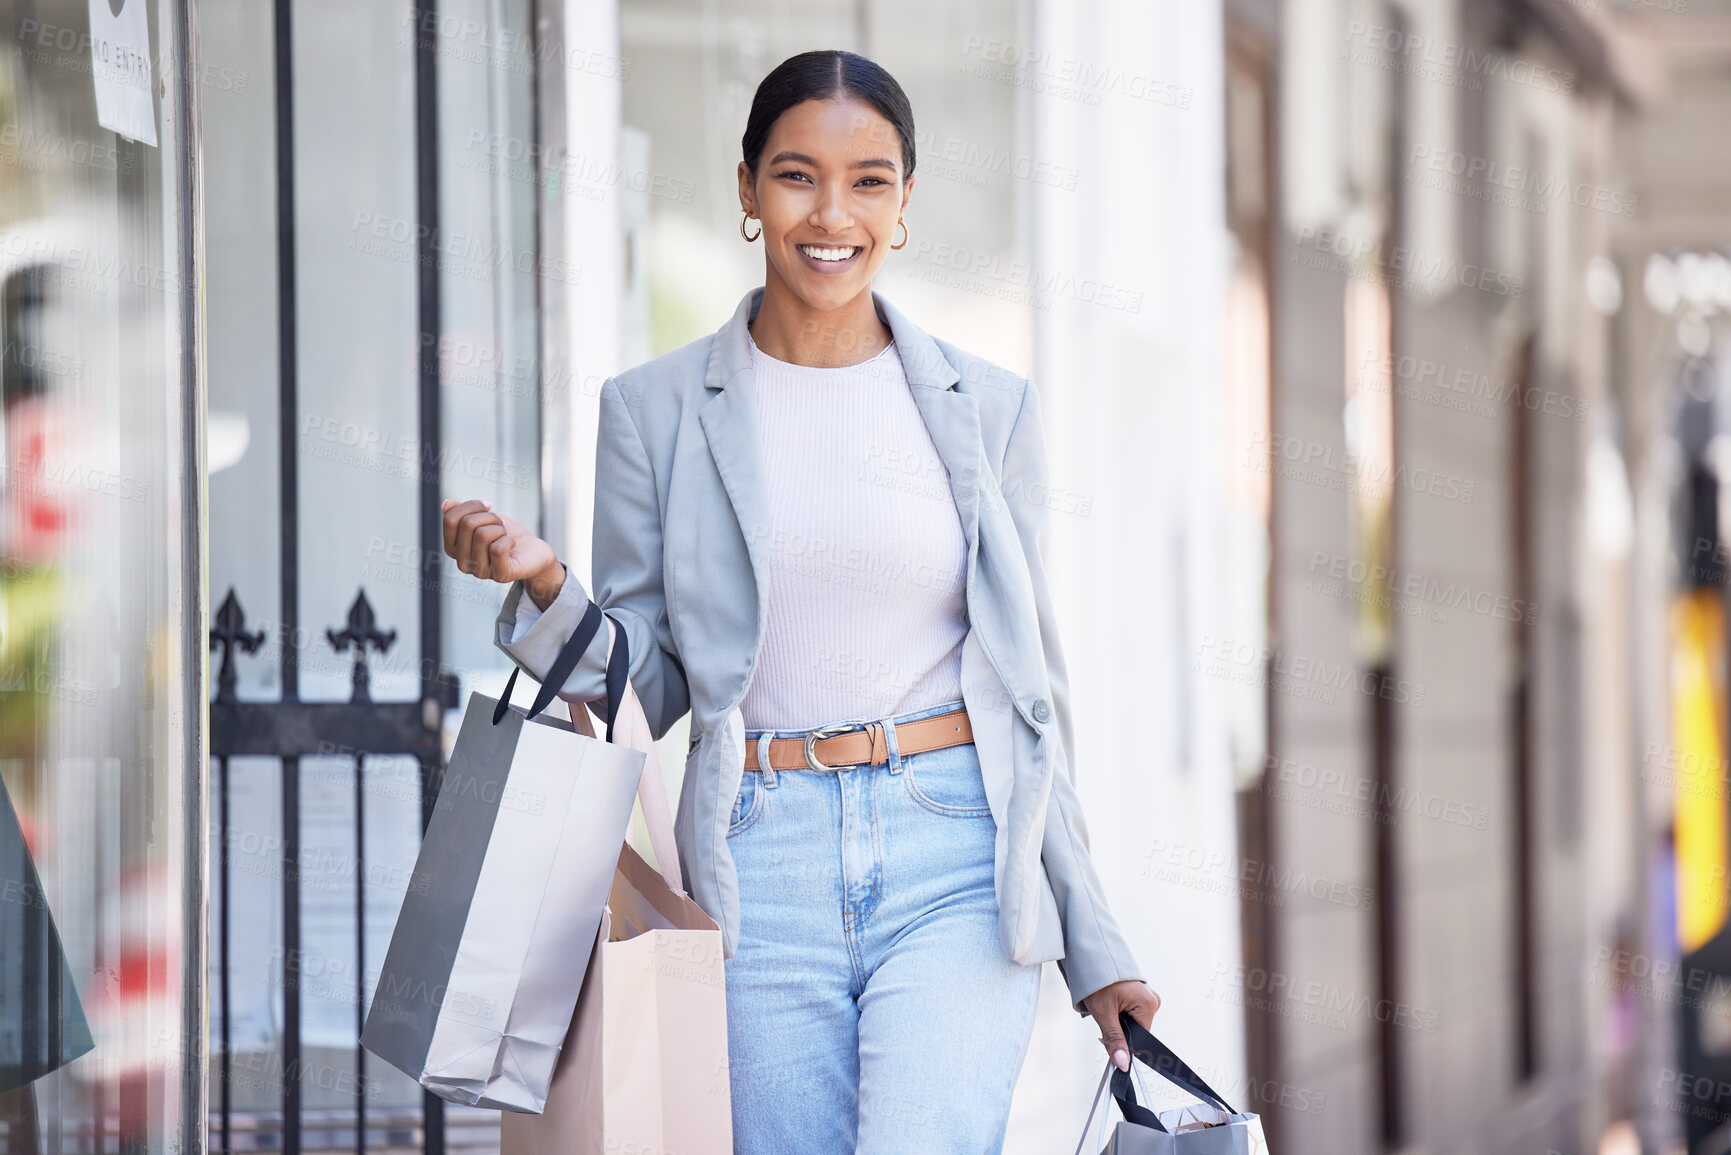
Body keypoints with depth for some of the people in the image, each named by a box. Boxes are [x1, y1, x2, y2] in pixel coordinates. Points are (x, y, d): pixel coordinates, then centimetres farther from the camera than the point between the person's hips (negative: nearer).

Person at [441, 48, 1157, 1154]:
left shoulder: (989, 408, 7)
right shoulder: (656, 409, 6)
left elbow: (1032, 680, 11)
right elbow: (644, 684, 7)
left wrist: (1095, 947, 10)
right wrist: (544, 585, -13)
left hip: (953, 862, -1)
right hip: (762, 865, 1)